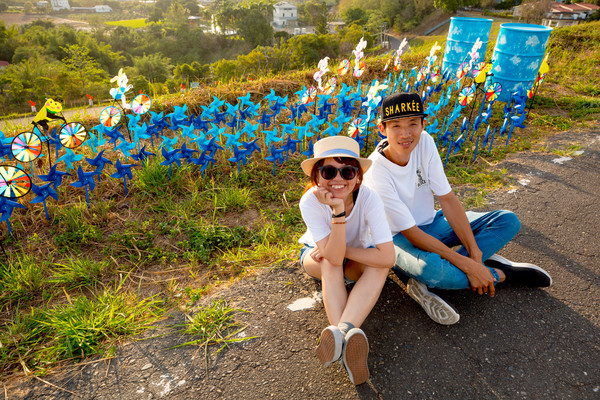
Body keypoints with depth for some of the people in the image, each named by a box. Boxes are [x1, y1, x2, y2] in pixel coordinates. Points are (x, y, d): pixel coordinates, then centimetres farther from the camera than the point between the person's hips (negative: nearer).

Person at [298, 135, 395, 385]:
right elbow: (333, 257, -38)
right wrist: (338, 212, -49)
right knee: (330, 263, -35)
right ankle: (348, 337, -41)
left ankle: (343, 330, -42)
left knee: (380, 265, -32)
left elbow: (387, 257, -38)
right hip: (316, 256, 0)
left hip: (357, 260, 1)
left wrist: (340, 251, -31)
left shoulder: (368, 197, -31)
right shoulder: (310, 201, -31)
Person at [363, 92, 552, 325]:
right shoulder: (376, 173, -27)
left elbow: (448, 200, -9)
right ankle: (499, 273, -6)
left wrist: (474, 252, -15)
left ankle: (426, 284, -19)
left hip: (431, 223, 7)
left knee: (508, 221, -4)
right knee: (430, 267, -39)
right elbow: (411, 233, -24)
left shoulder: (424, 142, -12)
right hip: (398, 237, -6)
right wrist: (466, 265, -25)